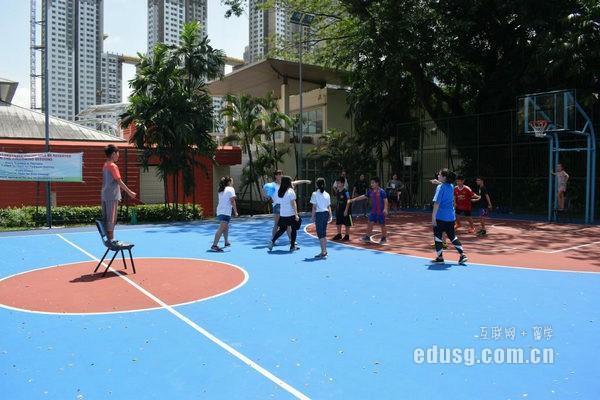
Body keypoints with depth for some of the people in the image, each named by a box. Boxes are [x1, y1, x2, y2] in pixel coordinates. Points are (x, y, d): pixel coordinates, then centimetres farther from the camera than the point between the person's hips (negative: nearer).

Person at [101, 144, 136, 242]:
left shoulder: (105, 165, 14)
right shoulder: (113, 166, -12)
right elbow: (119, 182, -15)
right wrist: (130, 192, -11)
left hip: (104, 196, 9)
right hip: (112, 197, -9)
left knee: (106, 219, 10)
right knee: (111, 219, -5)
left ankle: (109, 239, 16)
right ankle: (111, 239, -2)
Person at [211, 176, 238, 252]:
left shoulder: (221, 190, 19)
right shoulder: (231, 189, -3)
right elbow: (232, 201, -11)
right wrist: (235, 211, -8)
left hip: (219, 211, 9)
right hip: (226, 212, -9)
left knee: (226, 227, 24)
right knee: (221, 229, -15)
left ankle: (226, 242, 38)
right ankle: (214, 245, -24)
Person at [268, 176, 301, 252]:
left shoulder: (279, 192, 6)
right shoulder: (291, 191, -12)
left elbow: (280, 203, 12)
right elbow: (293, 203, -15)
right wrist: (296, 214, -15)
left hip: (282, 214, 6)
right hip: (291, 214, -6)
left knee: (282, 229, 17)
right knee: (294, 229, 9)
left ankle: (272, 241, 5)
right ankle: (292, 246, 12)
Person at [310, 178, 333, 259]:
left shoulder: (315, 194, -8)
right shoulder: (327, 194, 7)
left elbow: (314, 207, -10)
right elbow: (329, 207, 8)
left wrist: (312, 217, -4)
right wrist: (330, 216, 15)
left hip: (319, 214, -6)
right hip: (326, 213, 6)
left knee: (320, 234, -1)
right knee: (324, 234, 16)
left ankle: (323, 252, -3)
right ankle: (325, 251, 22)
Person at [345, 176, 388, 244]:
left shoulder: (381, 191, -12)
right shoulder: (370, 191, 7)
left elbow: (385, 200, -13)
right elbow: (364, 196, 12)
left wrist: (385, 209, -21)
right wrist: (354, 199, 8)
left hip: (381, 211, -6)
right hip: (373, 211, 6)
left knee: (382, 225, 5)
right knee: (370, 223, 6)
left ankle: (384, 238, 16)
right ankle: (367, 237, 15)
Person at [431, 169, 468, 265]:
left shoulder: (440, 187, -14)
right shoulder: (451, 186, 7)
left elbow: (437, 203, -20)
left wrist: (433, 217, -20)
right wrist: (439, 183, 33)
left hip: (440, 217, -7)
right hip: (450, 216, 7)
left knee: (437, 237, 5)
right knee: (452, 236, 16)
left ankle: (440, 258, 9)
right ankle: (462, 254, 11)